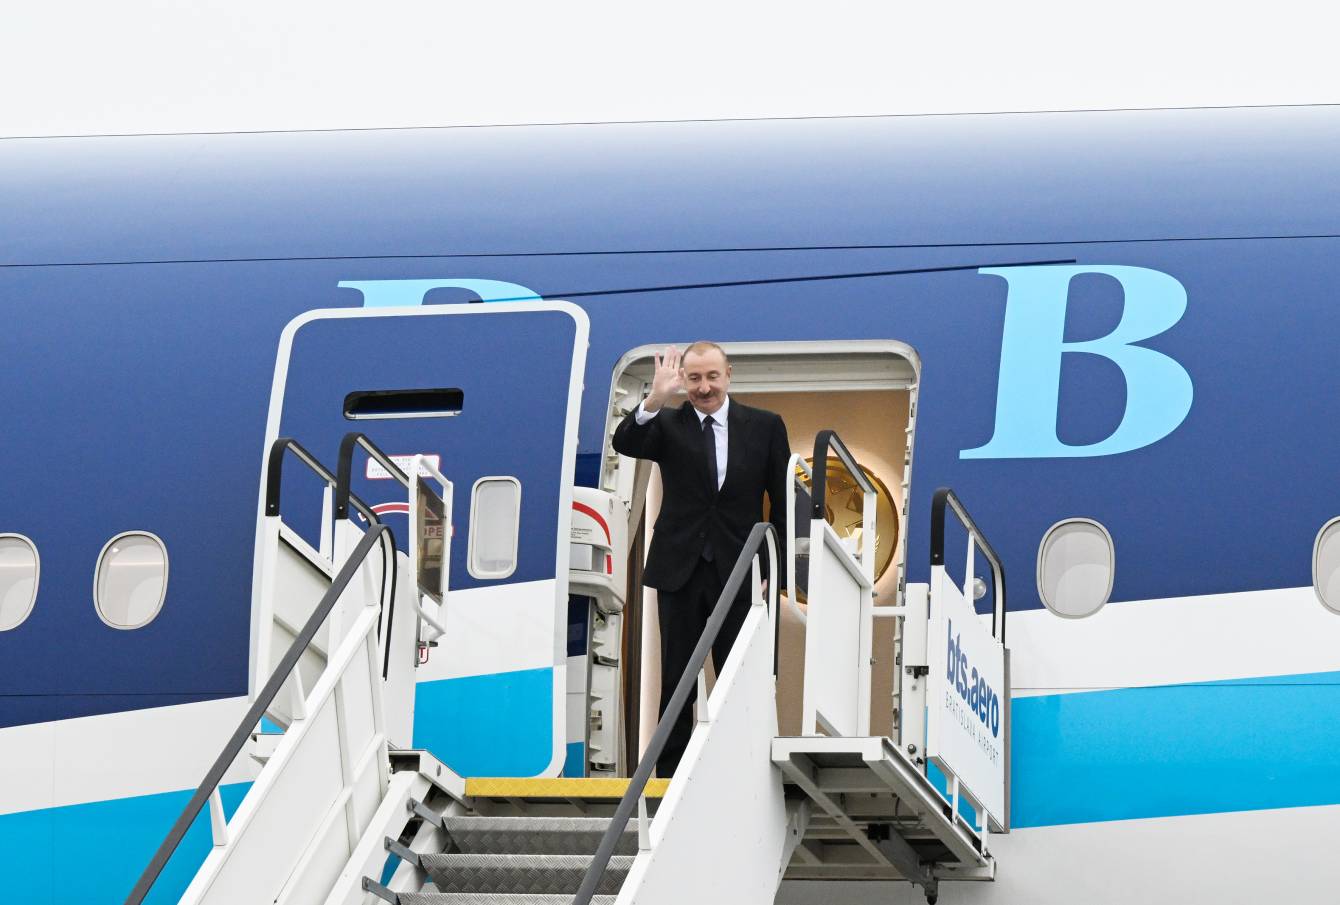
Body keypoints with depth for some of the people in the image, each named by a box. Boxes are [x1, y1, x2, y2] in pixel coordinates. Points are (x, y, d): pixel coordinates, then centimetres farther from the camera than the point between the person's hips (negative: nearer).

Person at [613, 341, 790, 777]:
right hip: (680, 572, 0)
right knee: (677, 680, 6)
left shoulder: (764, 426, 3)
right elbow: (624, 444, -19)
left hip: (738, 573, 0)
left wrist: (775, 568, 1)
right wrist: (654, 400, -35)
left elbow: (784, 502, 6)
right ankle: (670, 770, 11)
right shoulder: (668, 426, 1)